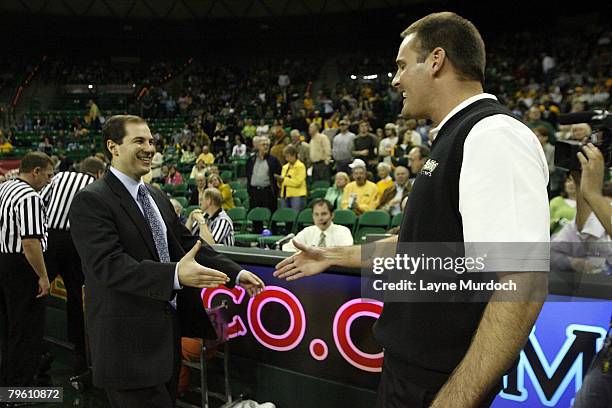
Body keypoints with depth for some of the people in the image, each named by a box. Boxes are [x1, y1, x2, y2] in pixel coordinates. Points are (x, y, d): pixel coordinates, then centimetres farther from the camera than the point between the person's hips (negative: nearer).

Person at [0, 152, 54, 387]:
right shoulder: (30, 197, -21)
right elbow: (30, 242, -27)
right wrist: (43, 276, -19)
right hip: (21, 267, -10)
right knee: (27, 331, 2)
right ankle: (21, 386, 12)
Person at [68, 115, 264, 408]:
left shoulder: (156, 196, 12)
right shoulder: (91, 201, -14)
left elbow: (186, 242, 13)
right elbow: (110, 264, -25)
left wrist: (235, 273, 3)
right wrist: (176, 275, -38)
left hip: (168, 333, 8)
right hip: (129, 343, -8)